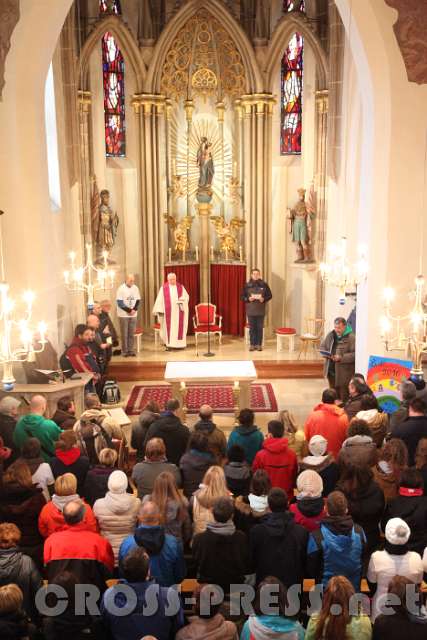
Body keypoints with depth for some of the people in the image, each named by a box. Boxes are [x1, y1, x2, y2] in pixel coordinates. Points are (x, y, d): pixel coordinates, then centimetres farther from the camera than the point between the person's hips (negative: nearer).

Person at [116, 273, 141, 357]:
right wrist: (129, 310, -14)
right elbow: (120, 302, -11)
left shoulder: (135, 288, 4)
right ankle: (124, 351, 6)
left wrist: (134, 309, -8)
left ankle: (131, 350, 11)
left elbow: (138, 300, 8)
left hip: (133, 315, 4)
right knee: (124, 334, -1)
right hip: (124, 315, -4)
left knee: (132, 333, 5)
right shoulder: (121, 289, -8)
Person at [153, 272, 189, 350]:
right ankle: (169, 344, 0)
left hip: (178, 311, 2)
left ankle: (179, 344, 7)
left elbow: (186, 296, 7)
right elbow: (160, 299, -1)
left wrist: (182, 299, -15)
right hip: (168, 311, -2)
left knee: (179, 327, 1)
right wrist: (159, 310, -9)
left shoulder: (180, 287, 7)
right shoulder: (164, 287, 2)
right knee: (169, 327, -2)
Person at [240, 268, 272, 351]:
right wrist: (248, 299, -13)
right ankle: (252, 344, 12)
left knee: (260, 328, 3)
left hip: (261, 310, 0)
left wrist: (264, 299, -13)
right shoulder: (247, 285, 2)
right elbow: (242, 296, 6)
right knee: (252, 328, 4)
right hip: (250, 310, 0)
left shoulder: (264, 285, 1)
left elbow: (269, 295, 6)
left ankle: (259, 345, 10)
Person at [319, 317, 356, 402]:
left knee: (344, 397, 2)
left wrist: (341, 358, -26)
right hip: (331, 369, 6)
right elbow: (322, 347, 15)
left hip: (344, 372, -6)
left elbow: (355, 354, -19)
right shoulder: (331, 335, 7)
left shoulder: (351, 337, -13)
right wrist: (327, 354, -5)